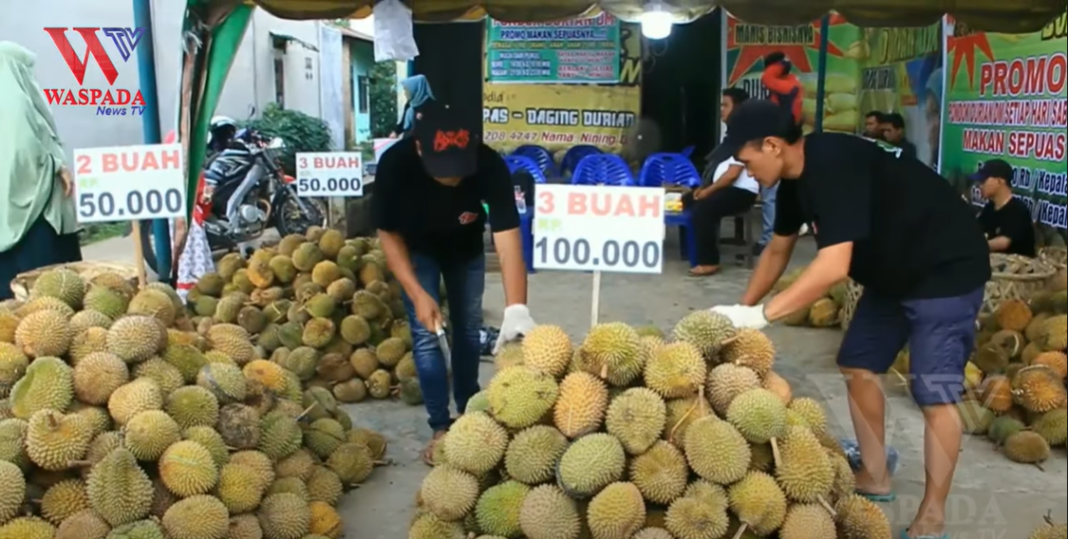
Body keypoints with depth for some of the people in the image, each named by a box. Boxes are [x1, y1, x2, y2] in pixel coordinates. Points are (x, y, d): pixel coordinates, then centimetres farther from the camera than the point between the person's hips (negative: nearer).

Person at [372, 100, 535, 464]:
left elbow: (508, 238, -43)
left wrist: (516, 309, -55)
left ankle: (469, 411, 31)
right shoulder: (395, 164, -37)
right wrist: (417, 294, -29)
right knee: (426, 334, -5)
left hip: (467, 248, 1)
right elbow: (388, 234, -22)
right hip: (418, 250, -1)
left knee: (469, 330, 10)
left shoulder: (491, 166, -38)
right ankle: (441, 427, 8)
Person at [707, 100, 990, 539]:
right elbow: (777, 251, 10)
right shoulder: (797, 177, -1)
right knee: (858, 366, 10)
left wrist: (760, 315, -34)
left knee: (934, 392, -9)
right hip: (892, 271, 10)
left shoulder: (833, 165, -31)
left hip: (945, 270, -10)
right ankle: (875, 478, 25)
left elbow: (834, 267, -38)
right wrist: (740, 310, 6)